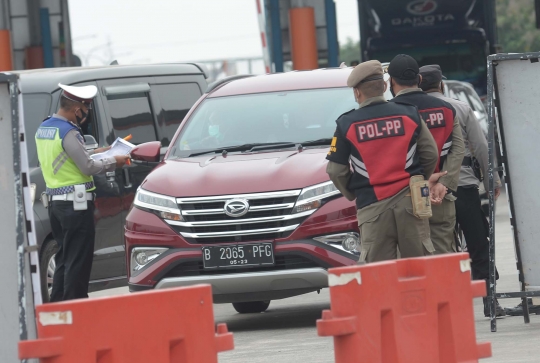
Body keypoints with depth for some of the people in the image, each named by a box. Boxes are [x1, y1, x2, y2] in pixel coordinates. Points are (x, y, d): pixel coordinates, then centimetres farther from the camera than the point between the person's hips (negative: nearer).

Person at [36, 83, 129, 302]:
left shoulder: (43, 129, 11)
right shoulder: (68, 132, -18)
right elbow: (87, 167, -16)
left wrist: (94, 153, 17)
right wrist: (113, 161, -2)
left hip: (54, 200, 9)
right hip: (75, 202, -9)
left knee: (64, 257, 16)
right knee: (78, 260, -4)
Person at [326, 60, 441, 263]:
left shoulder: (347, 124, -1)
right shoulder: (409, 115, 3)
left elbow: (336, 170, 2)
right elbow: (430, 154, 8)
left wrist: (351, 194, 19)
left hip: (372, 207, -1)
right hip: (409, 200, 1)